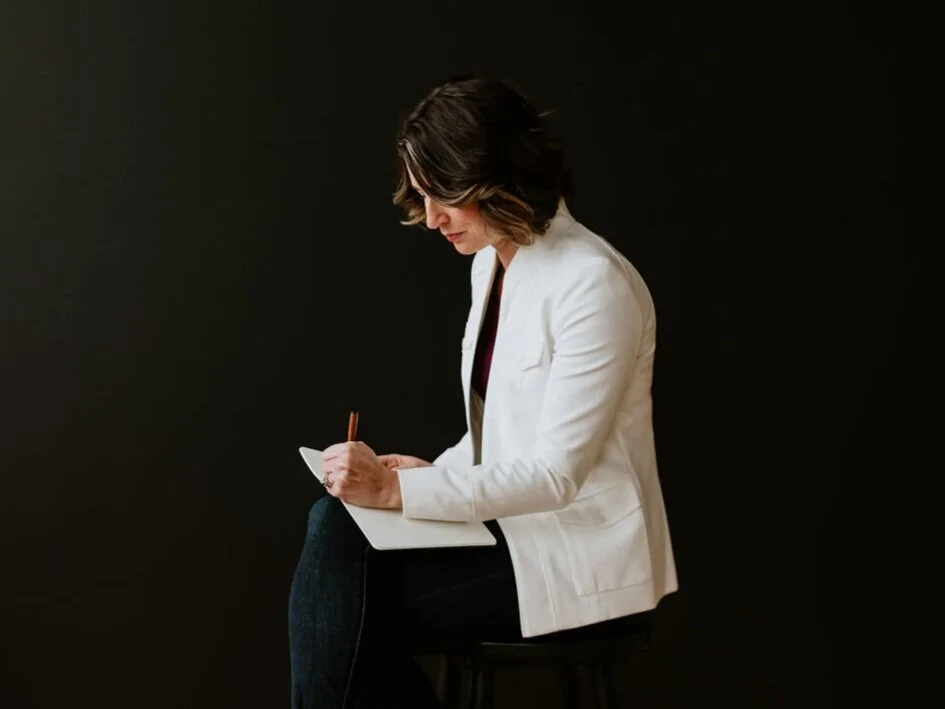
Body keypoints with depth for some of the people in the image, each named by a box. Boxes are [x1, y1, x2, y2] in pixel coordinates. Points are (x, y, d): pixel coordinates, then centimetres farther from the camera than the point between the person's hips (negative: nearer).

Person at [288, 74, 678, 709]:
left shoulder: (594, 283, -20)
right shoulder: (491, 262, 7)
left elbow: (556, 473, -22)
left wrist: (401, 490, -24)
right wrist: (434, 472, -2)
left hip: (584, 560, -8)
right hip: (515, 522, 8)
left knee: (349, 610, -16)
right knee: (335, 527, -15)